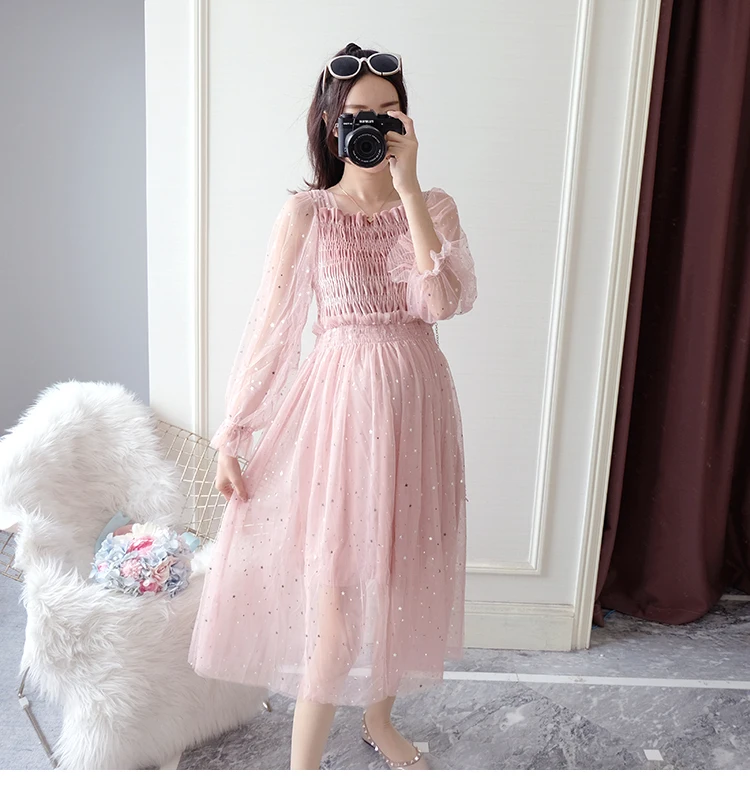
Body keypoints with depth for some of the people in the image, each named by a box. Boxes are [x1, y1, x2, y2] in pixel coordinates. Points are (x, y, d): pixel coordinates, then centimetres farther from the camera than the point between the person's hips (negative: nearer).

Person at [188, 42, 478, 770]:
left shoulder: (435, 207, 4)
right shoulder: (305, 212, -4)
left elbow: (446, 301, -14)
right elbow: (270, 325, -4)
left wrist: (408, 189, -14)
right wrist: (232, 433, -5)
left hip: (416, 401, 4)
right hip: (341, 401, -3)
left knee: (397, 572, 16)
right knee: (338, 589, -1)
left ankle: (379, 719, 42)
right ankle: (303, 764, 22)